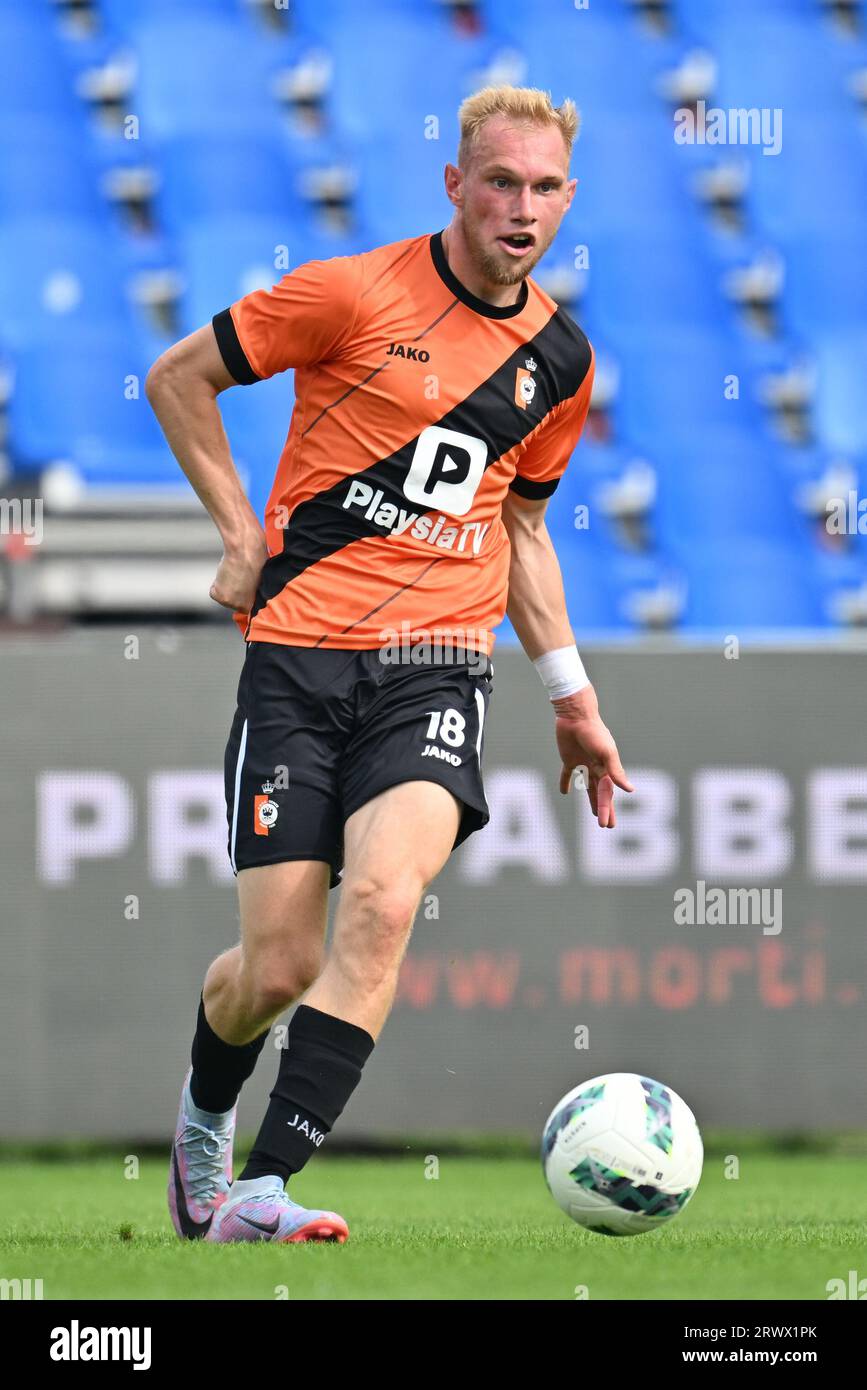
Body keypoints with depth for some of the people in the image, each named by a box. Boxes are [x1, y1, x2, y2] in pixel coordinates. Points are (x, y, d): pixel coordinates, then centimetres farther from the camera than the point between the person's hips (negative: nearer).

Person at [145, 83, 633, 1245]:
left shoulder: (560, 357, 11)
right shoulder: (354, 295, -5)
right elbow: (179, 378, 4)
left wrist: (570, 694, 20)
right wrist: (242, 533, -3)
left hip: (437, 665, 3)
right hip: (300, 656, -2)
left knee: (382, 902, -25)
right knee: (279, 966, -4)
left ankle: (258, 1192, -26)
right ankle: (204, 1117, 31)